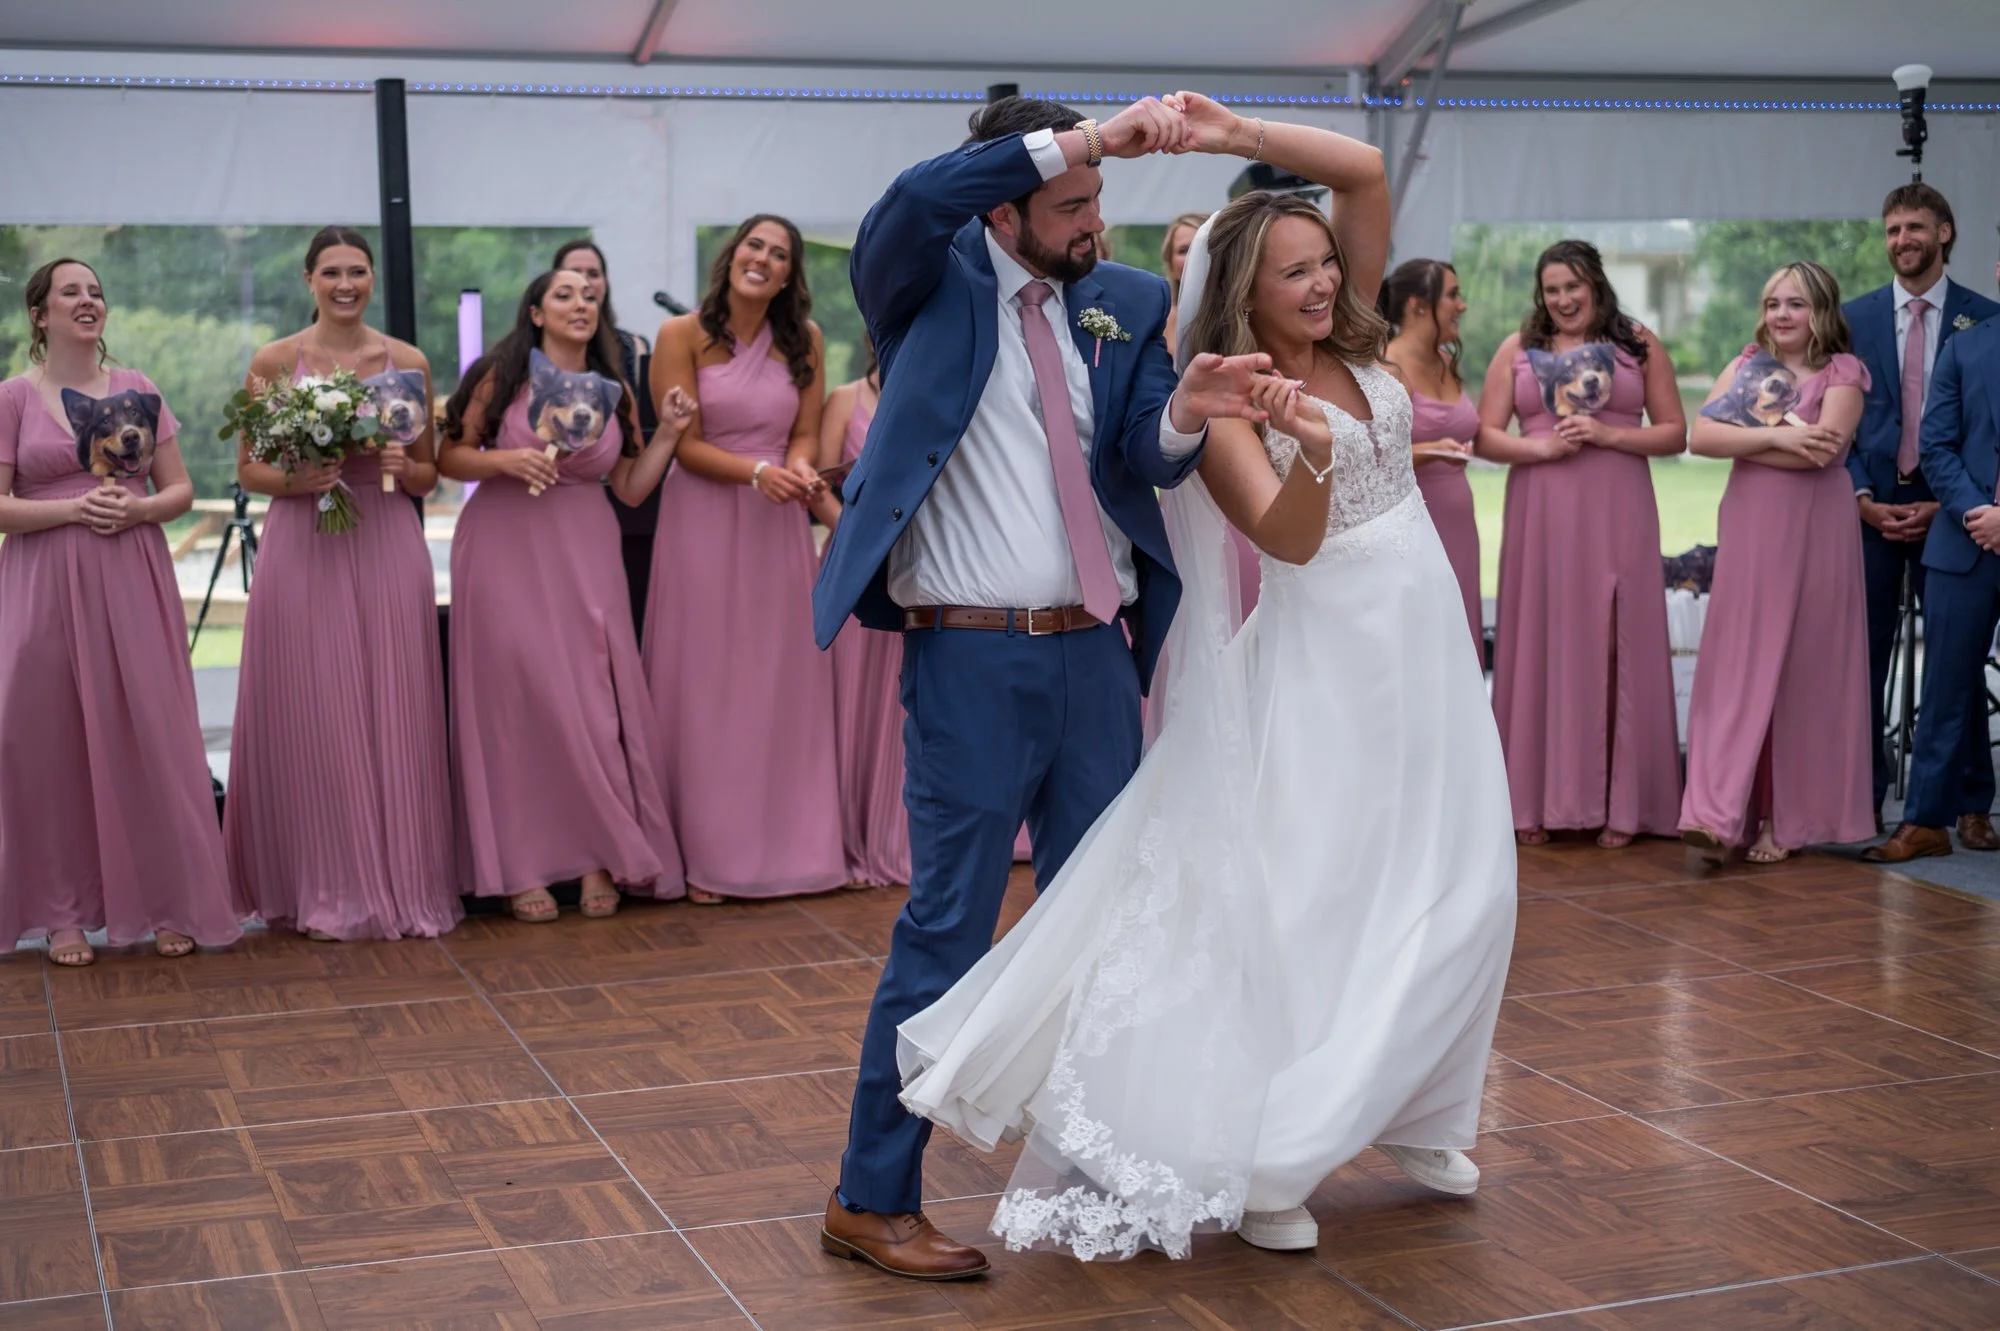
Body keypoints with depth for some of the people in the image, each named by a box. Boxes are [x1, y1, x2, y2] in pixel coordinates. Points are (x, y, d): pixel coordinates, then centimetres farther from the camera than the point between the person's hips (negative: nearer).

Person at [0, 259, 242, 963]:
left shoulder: (139, 391, 8)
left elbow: (181, 489, 10)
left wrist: (138, 508, -10)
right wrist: (74, 509, -16)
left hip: (135, 585, 2)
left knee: (151, 739, 1)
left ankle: (169, 904, 10)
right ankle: (64, 914, 11)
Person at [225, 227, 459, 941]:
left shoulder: (408, 361, 7)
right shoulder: (274, 361, 3)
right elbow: (248, 469, 6)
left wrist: (403, 467, -9)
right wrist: (294, 480, -13)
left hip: (388, 547, 1)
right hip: (303, 548, -1)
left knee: (393, 715, 2)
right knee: (313, 716, -1)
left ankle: (399, 879, 11)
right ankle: (327, 890, 8)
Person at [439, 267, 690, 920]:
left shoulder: (614, 393, 9)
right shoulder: (500, 377, -1)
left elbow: (632, 487, 8)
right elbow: (447, 458, -1)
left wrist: (669, 432, -2)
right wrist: (503, 459, -17)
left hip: (583, 554, 3)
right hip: (505, 548, -3)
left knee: (591, 701, -3)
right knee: (515, 698, -3)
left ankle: (599, 857, 5)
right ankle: (520, 868, 2)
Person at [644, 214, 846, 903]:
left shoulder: (804, 341, 6)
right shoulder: (683, 336, -4)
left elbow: (806, 433, 6)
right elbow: (685, 445, -8)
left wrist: (800, 469, -16)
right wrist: (757, 472, -22)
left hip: (779, 525, 3)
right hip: (702, 521, -3)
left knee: (781, 685, 6)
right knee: (703, 687, 1)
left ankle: (783, 841, 15)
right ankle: (704, 853, 8)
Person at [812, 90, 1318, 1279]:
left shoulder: (1125, 304, 7)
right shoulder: (930, 286, -3)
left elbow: (1149, 459, -3)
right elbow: (912, 201, -25)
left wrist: (1184, 411, -26)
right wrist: (1089, 137, -28)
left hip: (1099, 652, 5)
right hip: (971, 658, -5)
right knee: (949, 929, -2)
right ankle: (872, 1197, 10)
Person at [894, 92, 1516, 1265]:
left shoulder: (1351, 336, 4)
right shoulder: (1228, 403, -11)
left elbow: (1366, 171, -3)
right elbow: (1288, 539, -23)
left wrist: (1239, 137, -12)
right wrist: (1309, 455, -43)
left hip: (1424, 648, 7)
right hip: (1330, 661, -7)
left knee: (1450, 892, 9)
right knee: (1302, 902, -5)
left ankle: (1401, 1113, 25)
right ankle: (1255, 1157, 4)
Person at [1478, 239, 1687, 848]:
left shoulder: (1641, 346, 8)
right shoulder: (1517, 349, 9)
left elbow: (1675, 433, 4)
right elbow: (1485, 436, 3)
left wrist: (1608, 435, -10)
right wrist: (1543, 446, -13)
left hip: (1618, 517, -1)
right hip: (1541, 518, 1)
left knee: (1615, 646, 0)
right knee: (1542, 643, 1)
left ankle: (1620, 804, 6)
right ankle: (1537, 801, 7)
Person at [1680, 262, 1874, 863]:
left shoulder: (1842, 373, 1)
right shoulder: (1747, 364, 11)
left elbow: (1822, 450, -15)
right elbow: (1700, 436, -3)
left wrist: (1742, 441, -8)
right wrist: (1775, 436, -14)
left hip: (1814, 533, -3)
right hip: (1749, 529, 3)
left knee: (1803, 672, 2)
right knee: (1737, 667, -4)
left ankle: (1787, 818, 10)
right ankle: (1718, 814, -9)